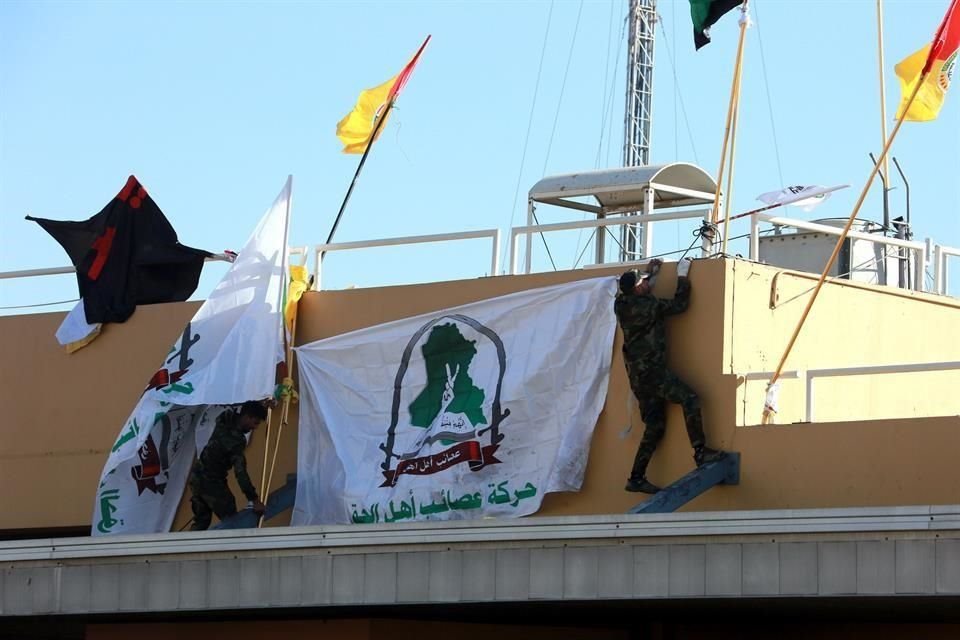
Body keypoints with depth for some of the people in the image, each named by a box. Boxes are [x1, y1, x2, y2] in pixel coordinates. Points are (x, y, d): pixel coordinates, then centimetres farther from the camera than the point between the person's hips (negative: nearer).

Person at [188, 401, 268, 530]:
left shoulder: (225, 420, 0)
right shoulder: (235, 438, -25)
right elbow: (240, 472, -30)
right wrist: (255, 500, -31)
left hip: (196, 476, 9)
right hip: (211, 481, -9)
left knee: (201, 521, 15)